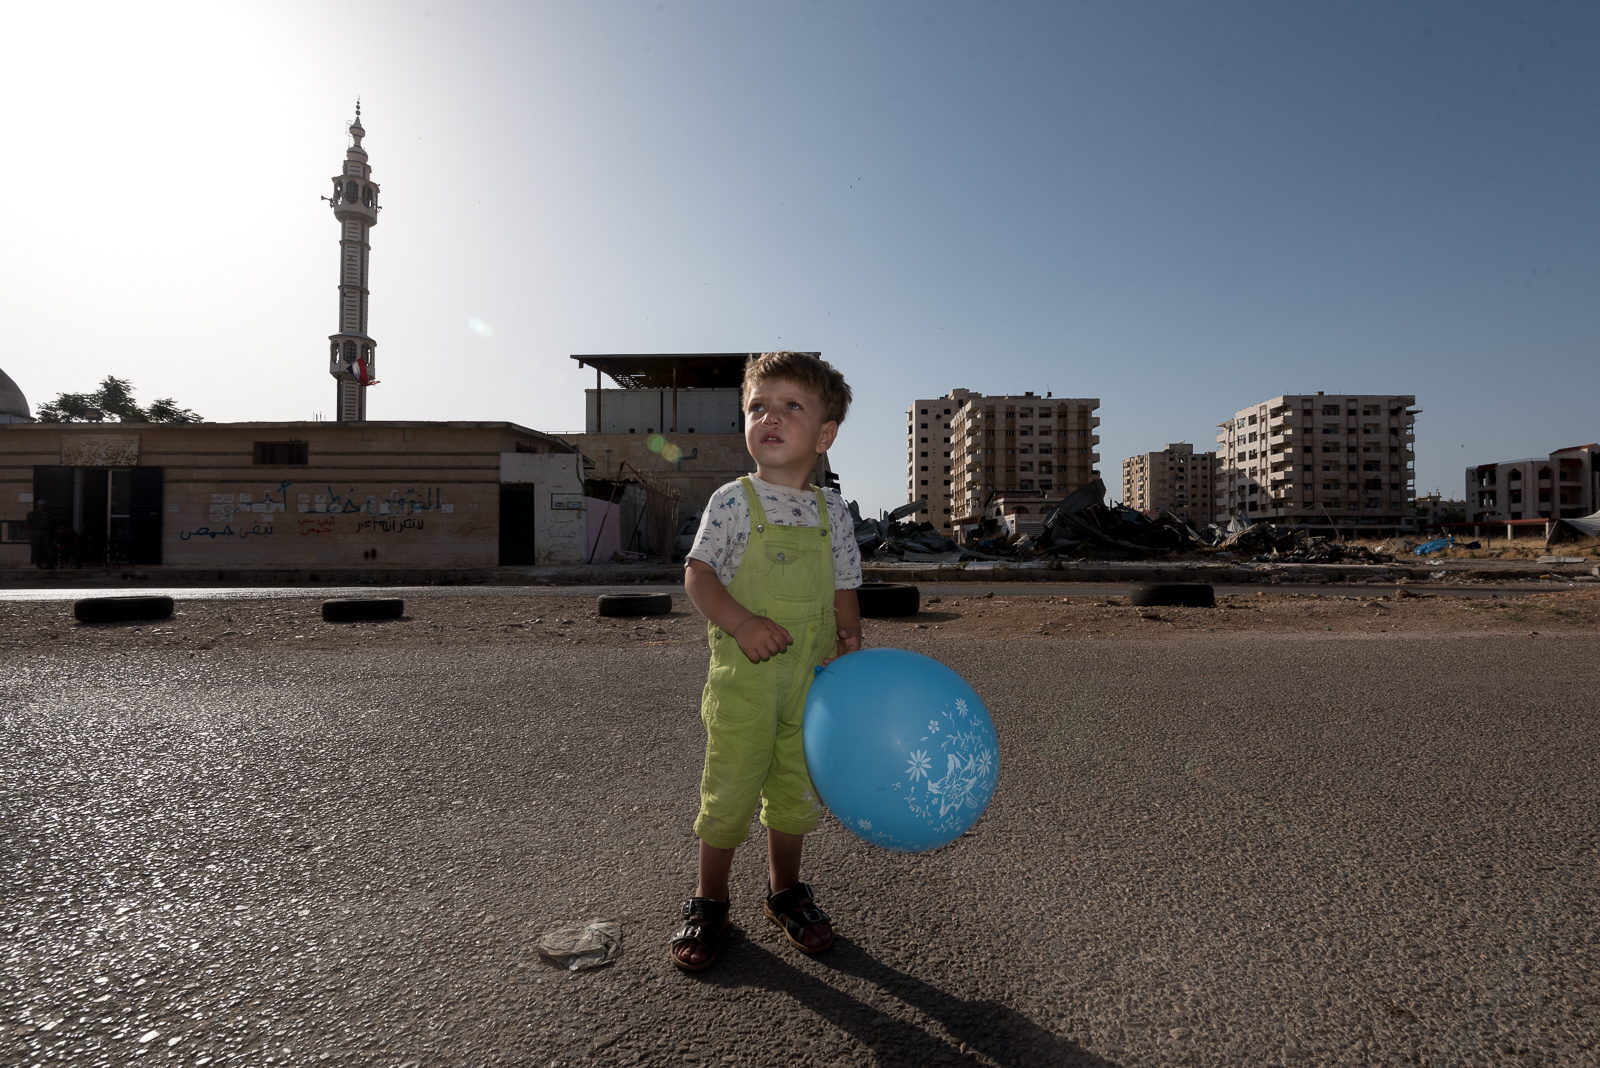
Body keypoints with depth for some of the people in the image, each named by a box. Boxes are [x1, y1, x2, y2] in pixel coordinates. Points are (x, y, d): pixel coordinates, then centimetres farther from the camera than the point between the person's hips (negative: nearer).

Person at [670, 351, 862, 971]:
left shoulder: (832, 512, 4)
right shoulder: (733, 501, -6)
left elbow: (844, 590, 9)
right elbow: (698, 574, -7)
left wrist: (849, 638, -8)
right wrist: (740, 622, -22)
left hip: (811, 681, 3)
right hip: (743, 679, -3)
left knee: (796, 790, 16)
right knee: (728, 793, 5)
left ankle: (785, 892, 39)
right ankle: (709, 902, 30)